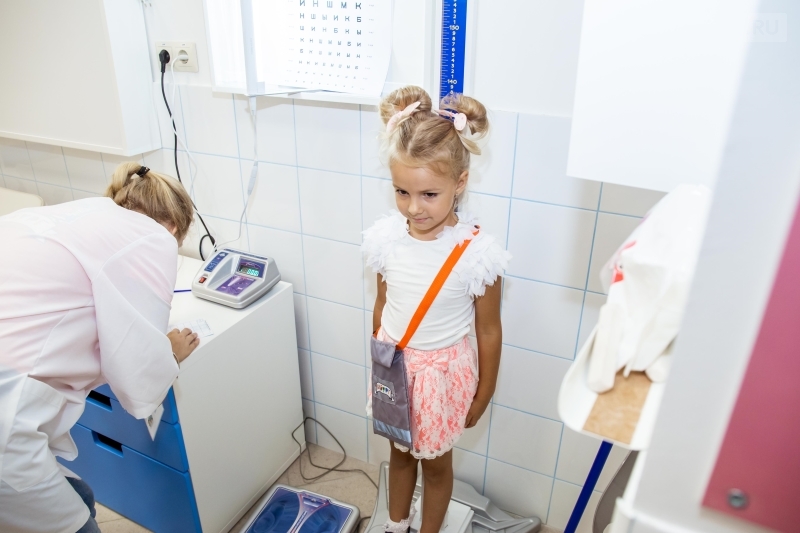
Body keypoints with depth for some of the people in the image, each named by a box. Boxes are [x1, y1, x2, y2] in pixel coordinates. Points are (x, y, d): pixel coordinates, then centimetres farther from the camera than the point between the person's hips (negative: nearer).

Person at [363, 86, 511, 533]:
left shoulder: (476, 251, -25)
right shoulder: (386, 236, -14)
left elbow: (489, 332, -13)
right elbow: (382, 306, 1)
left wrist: (483, 395, -2)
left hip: (442, 370, -3)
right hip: (394, 364, 4)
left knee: (435, 460, 20)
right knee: (400, 450, 27)